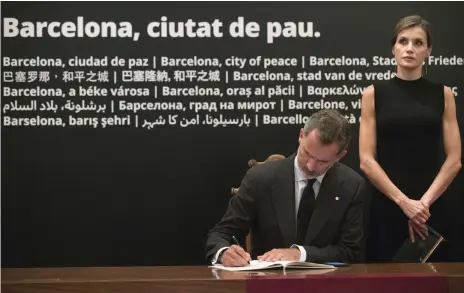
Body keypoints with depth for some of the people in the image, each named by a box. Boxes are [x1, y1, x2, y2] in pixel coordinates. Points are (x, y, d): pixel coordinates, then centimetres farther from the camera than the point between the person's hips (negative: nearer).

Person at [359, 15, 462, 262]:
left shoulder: (442, 94, 6)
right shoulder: (374, 94, 3)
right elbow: (366, 160, -4)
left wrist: (424, 202, -10)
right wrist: (403, 201, -12)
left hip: (434, 208, 1)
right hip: (386, 207, -1)